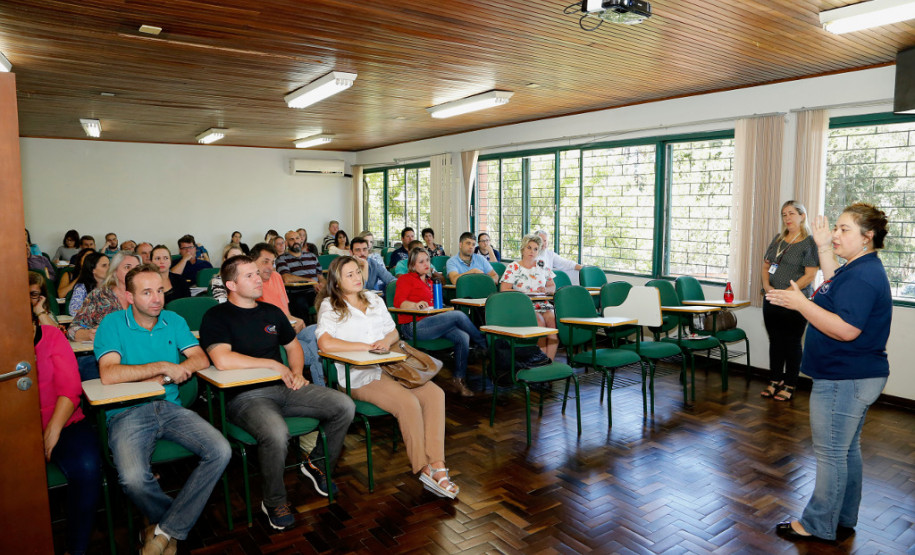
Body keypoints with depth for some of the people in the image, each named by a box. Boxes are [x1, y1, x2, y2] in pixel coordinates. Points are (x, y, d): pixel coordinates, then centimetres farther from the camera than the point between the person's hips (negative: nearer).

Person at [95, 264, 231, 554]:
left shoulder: (174, 321, 10)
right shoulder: (113, 323, -2)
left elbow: (201, 359, -1)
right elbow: (109, 374, -17)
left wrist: (160, 378, -13)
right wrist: (164, 368, -14)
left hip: (170, 408, 4)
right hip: (128, 413, -3)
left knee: (220, 452, -20)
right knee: (133, 478, -32)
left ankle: (166, 529, -6)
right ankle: (180, 519, 0)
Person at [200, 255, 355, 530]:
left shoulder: (272, 312, 17)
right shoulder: (217, 317, -4)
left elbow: (293, 345, 28)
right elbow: (222, 360, -20)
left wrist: (296, 371, 6)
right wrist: (274, 364, -13)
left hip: (283, 387, 6)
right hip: (245, 396, -6)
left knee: (344, 406, -10)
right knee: (276, 433, -37)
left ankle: (316, 463, 16)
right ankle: (274, 502, -8)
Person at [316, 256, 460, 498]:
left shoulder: (374, 300, 21)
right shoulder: (330, 306, 2)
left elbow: (394, 332, 23)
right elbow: (325, 343, -15)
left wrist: (386, 341, -3)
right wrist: (366, 346, -13)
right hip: (359, 376, -6)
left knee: (435, 393, -19)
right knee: (409, 402, -29)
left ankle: (437, 465, -22)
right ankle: (424, 468, -15)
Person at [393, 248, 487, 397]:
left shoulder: (429, 281, 28)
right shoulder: (406, 279, 4)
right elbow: (398, 302, -12)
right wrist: (416, 305, -30)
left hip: (430, 322, 8)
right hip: (413, 327, -8)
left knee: (463, 336, -18)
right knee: (459, 315, -21)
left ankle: (458, 379, -11)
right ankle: (484, 344, -2)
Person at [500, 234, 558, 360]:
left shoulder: (542, 266, 17)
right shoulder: (513, 267, 4)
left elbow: (552, 287, 21)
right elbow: (504, 290, -5)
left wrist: (546, 289, -4)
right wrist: (523, 293, -15)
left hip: (542, 304, 4)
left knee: (553, 320, -27)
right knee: (540, 321, -31)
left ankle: (549, 360, -25)